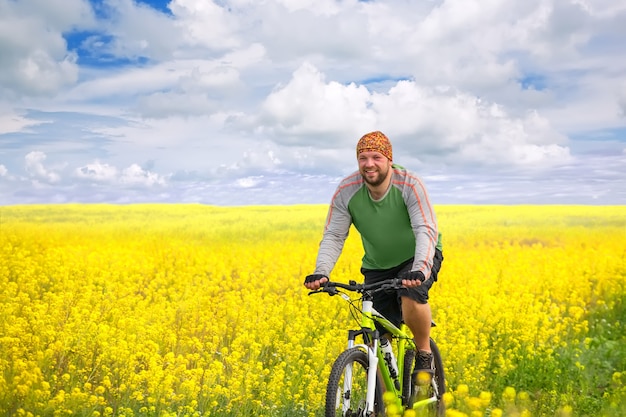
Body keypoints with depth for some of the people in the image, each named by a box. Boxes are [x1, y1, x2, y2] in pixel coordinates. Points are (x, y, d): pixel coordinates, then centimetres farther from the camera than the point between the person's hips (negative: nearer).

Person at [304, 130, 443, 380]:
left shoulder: (409, 185, -25)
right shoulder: (346, 191, -17)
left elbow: (427, 230, -33)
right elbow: (333, 236, -15)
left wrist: (419, 269, -50)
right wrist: (320, 272, -32)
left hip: (417, 259, -3)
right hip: (377, 267, 3)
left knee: (410, 294, -35)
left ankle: (425, 355, -9)